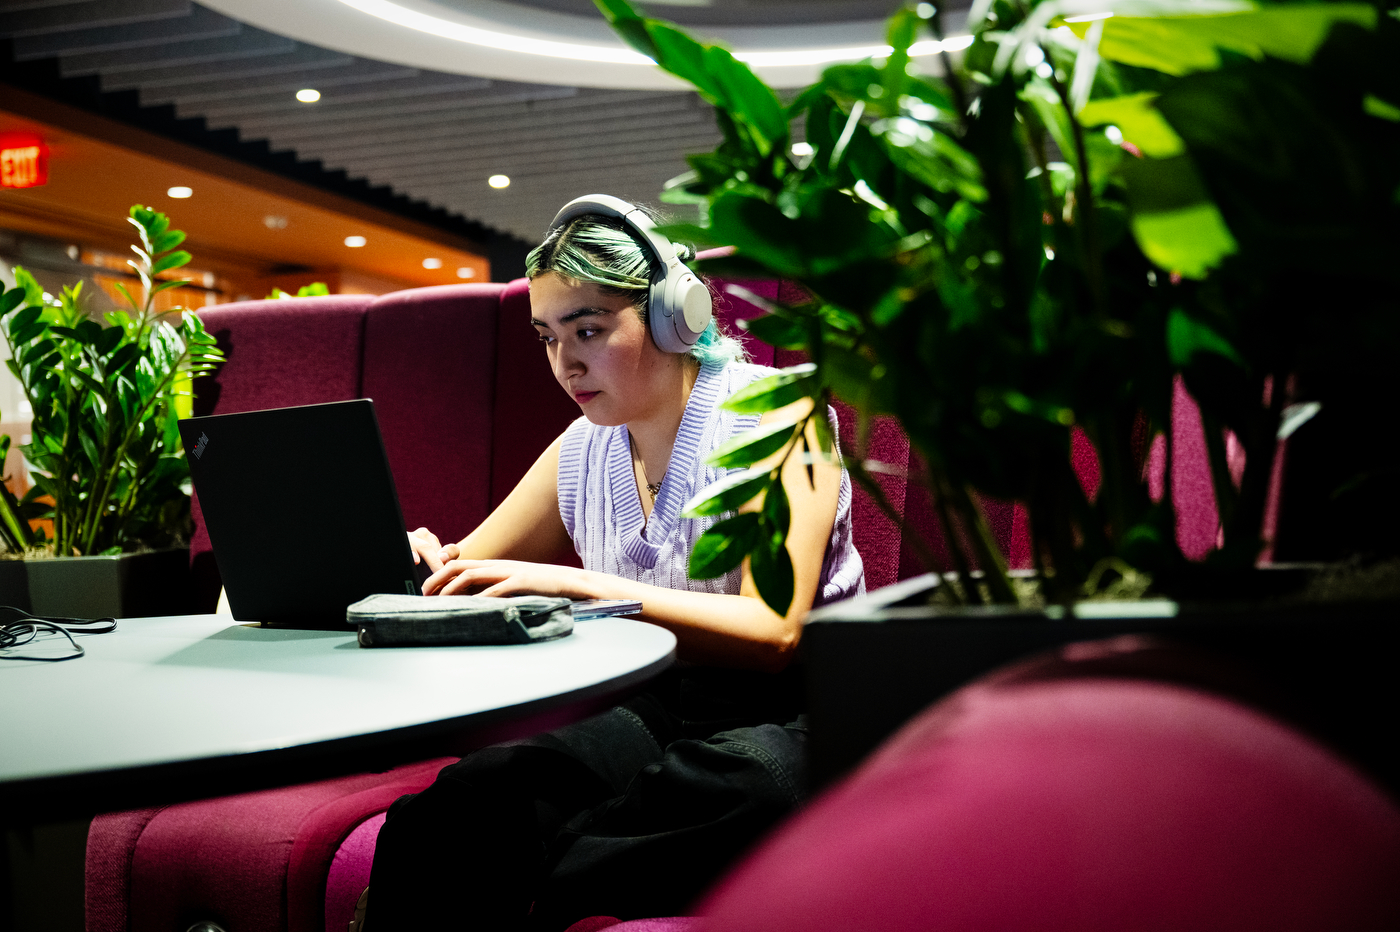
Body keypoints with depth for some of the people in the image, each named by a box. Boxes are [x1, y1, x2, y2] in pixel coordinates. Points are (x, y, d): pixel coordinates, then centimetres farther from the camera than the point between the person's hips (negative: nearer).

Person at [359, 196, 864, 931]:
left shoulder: (773, 415, -6)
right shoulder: (581, 453, 12)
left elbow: (772, 632, -19)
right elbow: (463, 579, 21)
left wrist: (576, 585, -27)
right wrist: (426, 566, -6)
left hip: (768, 719, -3)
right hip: (638, 712, 4)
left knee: (749, 779, -40)